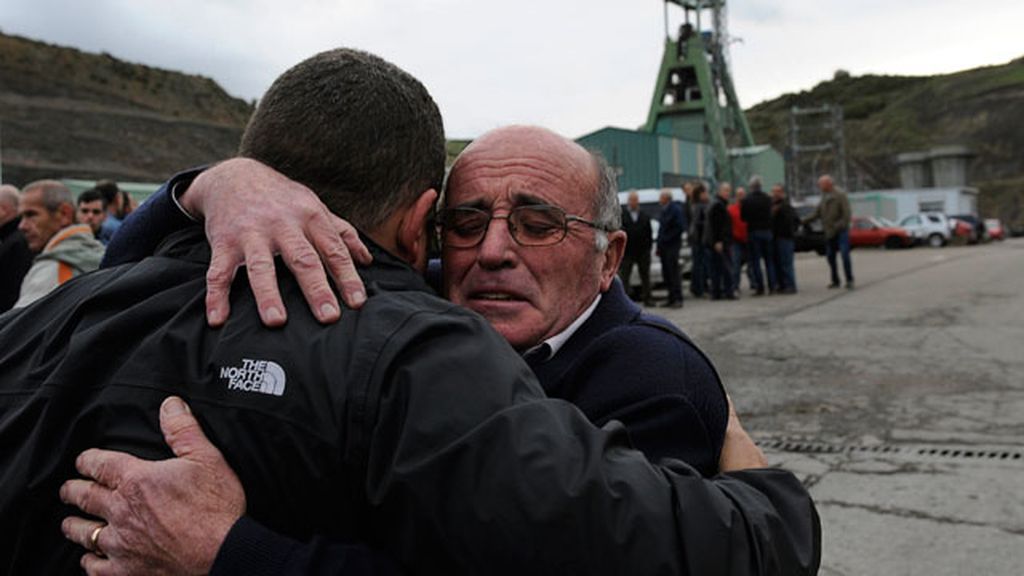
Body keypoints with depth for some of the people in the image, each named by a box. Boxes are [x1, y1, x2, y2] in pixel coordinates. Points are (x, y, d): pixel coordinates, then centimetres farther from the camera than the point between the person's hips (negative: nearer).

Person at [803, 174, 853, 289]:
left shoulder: (840, 196, -7)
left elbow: (847, 215, -12)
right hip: (829, 233, 7)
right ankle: (835, 281, 13)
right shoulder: (824, 198, 13)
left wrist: (838, 227, -21)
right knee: (830, 257, 5)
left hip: (841, 232, -7)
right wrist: (803, 221, -3)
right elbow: (816, 214, 10)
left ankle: (849, 281, -4)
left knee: (845, 255, -10)